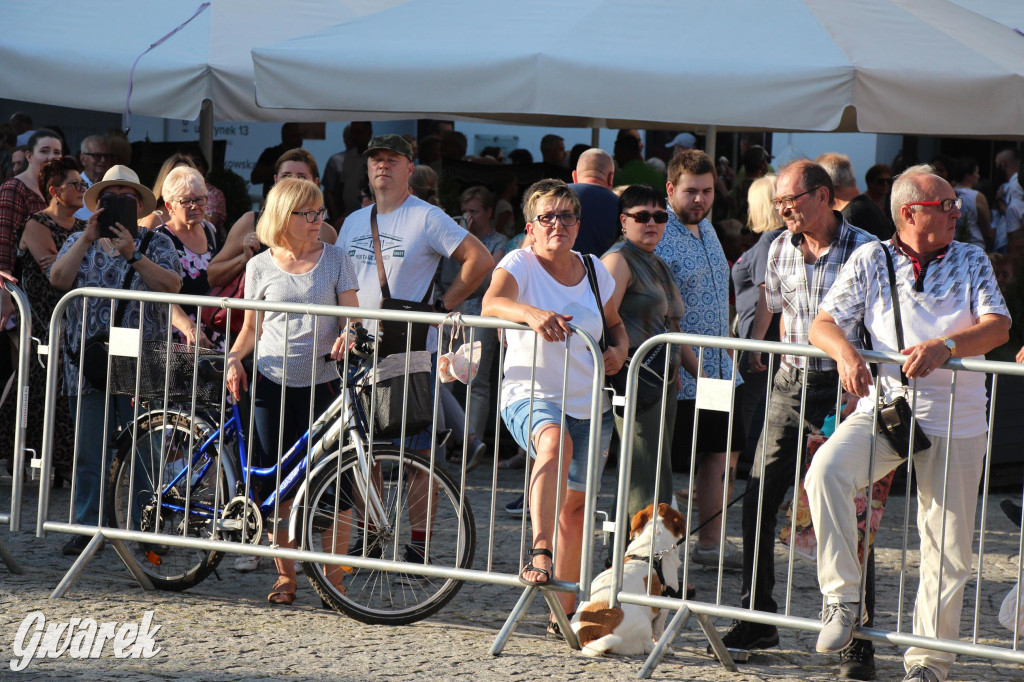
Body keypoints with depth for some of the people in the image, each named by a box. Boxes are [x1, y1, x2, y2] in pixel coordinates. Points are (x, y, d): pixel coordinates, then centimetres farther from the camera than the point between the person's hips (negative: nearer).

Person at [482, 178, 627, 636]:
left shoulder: (593, 270, 7)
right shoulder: (520, 264, -8)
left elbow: (615, 324, 22)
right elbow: (491, 304, -29)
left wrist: (618, 350, -1)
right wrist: (532, 314, -48)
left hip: (589, 404, 5)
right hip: (529, 396, -5)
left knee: (575, 503, 11)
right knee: (555, 441, -38)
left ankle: (564, 613, 23)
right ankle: (539, 554, -46)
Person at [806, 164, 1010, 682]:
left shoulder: (971, 261, 8)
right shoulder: (870, 260, 6)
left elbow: (997, 327, -6)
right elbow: (823, 324, 2)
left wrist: (944, 347, -25)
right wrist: (846, 353, -21)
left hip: (956, 420, 1)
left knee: (949, 546, 0)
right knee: (826, 470, -29)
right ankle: (841, 599, -18)